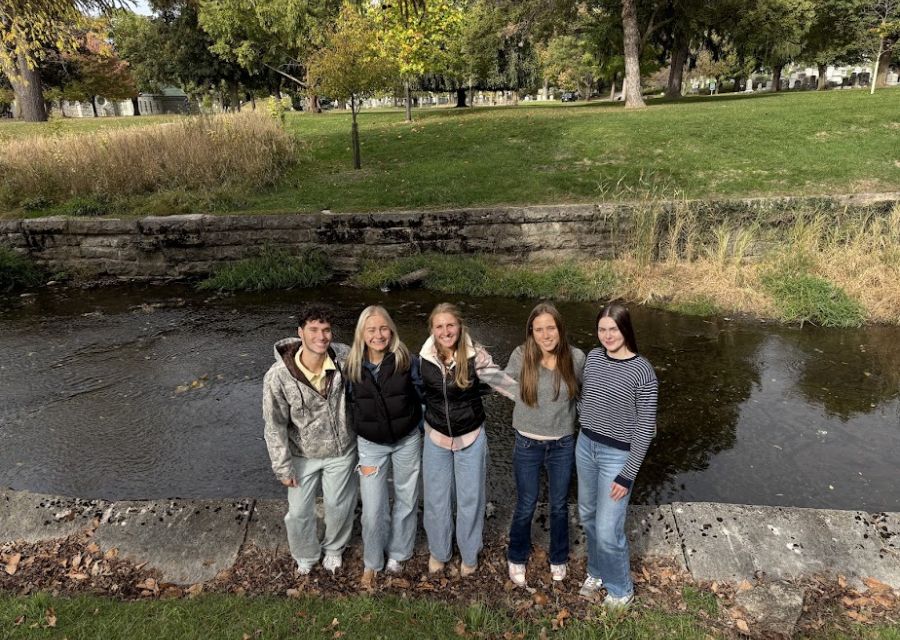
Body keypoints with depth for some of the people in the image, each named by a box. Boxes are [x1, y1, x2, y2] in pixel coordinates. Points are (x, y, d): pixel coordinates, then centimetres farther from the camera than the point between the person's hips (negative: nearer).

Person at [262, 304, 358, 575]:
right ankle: (306, 556, 48)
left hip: (341, 451, 1)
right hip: (303, 455, -1)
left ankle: (334, 548, 52)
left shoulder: (345, 358, -22)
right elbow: (275, 425, -15)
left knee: (339, 506, 20)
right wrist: (283, 467, -8)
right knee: (299, 512, 16)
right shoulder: (278, 375, -27)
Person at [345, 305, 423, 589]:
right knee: (372, 509, 4)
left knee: (406, 500, 16)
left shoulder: (407, 361, -16)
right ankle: (372, 563, 30)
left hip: (407, 441, 0)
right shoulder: (352, 366, -10)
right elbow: (350, 406, 3)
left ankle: (398, 553, 40)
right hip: (371, 445, 1)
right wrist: (359, 444, 7)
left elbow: (423, 397, -3)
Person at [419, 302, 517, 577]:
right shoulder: (425, 357, -12)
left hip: (471, 436, -2)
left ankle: (469, 554, 38)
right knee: (436, 498, 15)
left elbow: (502, 381, -13)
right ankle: (438, 551, 40)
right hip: (436, 437, 2)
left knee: (470, 498, 13)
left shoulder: (475, 354, -20)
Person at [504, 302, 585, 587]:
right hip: (527, 445, -1)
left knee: (559, 505, 20)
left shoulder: (576, 357, -15)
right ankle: (517, 558, 41)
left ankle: (558, 559, 45)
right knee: (525, 506, 15)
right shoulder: (521, 356, -17)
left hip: (562, 445, 1)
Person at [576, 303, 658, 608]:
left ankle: (621, 590, 27)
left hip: (618, 455, -6)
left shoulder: (642, 370, -18)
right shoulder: (593, 357, -2)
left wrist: (627, 475, -15)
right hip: (585, 446, 6)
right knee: (588, 517, 20)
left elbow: (646, 426, -15)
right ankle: (596, 572, 44)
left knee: (608, 530, 1)